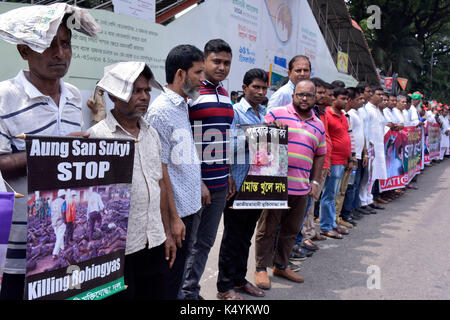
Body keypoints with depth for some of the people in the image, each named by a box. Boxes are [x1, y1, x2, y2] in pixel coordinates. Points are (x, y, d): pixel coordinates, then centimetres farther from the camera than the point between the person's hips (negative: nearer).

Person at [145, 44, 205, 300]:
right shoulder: (161, 111, -17)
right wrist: (174, 217, -18)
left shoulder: (183, 106, 11)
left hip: (190, 206, 9)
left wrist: (199, 183, 14)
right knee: (169, 277, 5)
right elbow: (159, 170, -18)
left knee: (179, 269, 20)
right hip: (176, 211, -9)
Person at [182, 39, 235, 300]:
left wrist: (229, 175, 17)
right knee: (186, 244, 3)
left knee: (205, 242, 16)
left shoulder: (225, 95, 13)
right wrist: (197, 182, -18)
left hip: (220, 184, 8)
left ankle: (191, 291, 29)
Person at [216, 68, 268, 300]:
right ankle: (225, 287, 13)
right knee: (233, 236, 1)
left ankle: (239, 279, 30)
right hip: (238, 183, -7)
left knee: (246, 235, 16)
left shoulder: (265, 114, 15)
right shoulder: (235, 112, -7)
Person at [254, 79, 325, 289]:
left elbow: (320, 155, 20)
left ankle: (281, 265, 31)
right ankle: (261, 268, 17)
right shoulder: (276, 114, -1)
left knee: (291, 230, 15)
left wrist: (315, 181, 12)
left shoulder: (318, 126, 14)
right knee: (267, 228, 4)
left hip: (302, 188, 5)